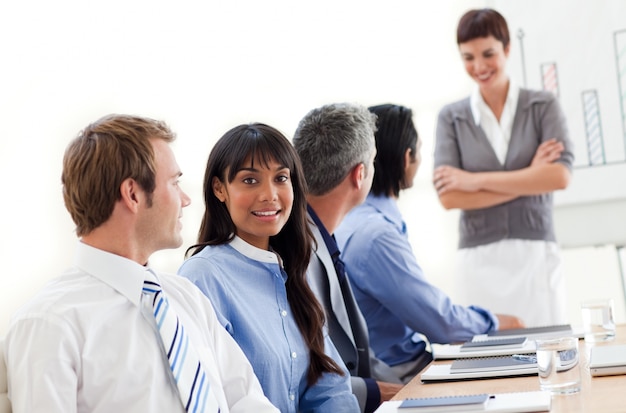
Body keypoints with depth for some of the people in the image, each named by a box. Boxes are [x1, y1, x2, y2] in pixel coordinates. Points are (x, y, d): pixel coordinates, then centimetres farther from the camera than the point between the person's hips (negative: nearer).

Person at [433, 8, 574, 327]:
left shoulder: (543, 106, 5)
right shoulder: (451, 117, 6)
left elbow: (560, 176, -9)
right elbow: (448, 196, -6)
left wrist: (477, 180, -11)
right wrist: (529, 179, -9)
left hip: (536, 253, 0)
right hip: (479, 260, 0)